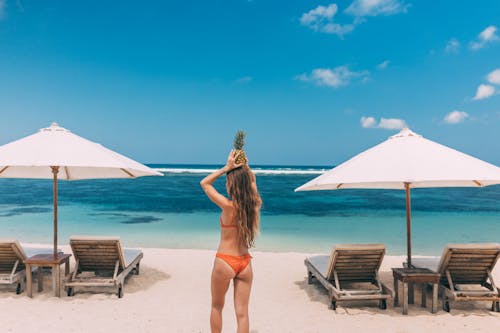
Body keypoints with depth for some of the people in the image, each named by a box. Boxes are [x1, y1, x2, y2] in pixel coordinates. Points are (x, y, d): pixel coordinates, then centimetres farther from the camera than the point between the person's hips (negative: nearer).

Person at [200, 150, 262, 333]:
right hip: (245, 263, 4)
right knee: (242, 312, 9)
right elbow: (252, 181, 16)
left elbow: (204, 183, -6)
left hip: (225, 262, -4)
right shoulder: (254, 205, -5)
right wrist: (245, 167, 4)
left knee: (217, 306, 20)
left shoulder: (228, 206, -18)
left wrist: (226, 167, -7)